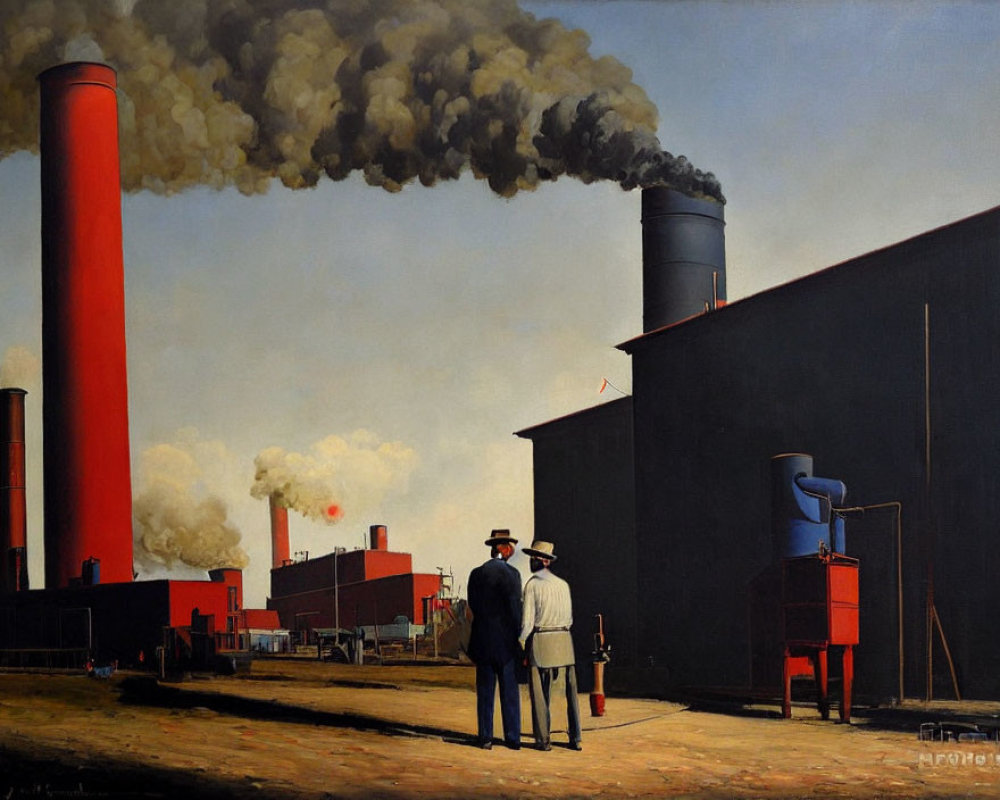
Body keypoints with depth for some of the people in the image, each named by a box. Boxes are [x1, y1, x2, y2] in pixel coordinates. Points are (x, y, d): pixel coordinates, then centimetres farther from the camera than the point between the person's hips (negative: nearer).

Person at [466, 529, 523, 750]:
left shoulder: (476, 574, 3)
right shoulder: (511, 574, -10)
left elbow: (473, 607, 7)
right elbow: (515, 609, -11)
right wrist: (519, 638, -2)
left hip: (483, 641, 3)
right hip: (506, 641, -3)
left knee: (485, 691, 8)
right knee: (510, 691, 5)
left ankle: (485, 738, 8)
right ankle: (513, 738, 7)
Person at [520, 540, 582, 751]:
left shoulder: (532, 584, -6)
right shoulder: (563, 584, 9)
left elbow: (527, 620, -9)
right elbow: (569, 618, 13)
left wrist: (520, 642, 2)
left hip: (540, 640, -4)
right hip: (564, 639, 4)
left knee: (540, 692, 4)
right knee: (570, 690, 6)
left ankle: (543, 739, 5)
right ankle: (576, 738, 8)